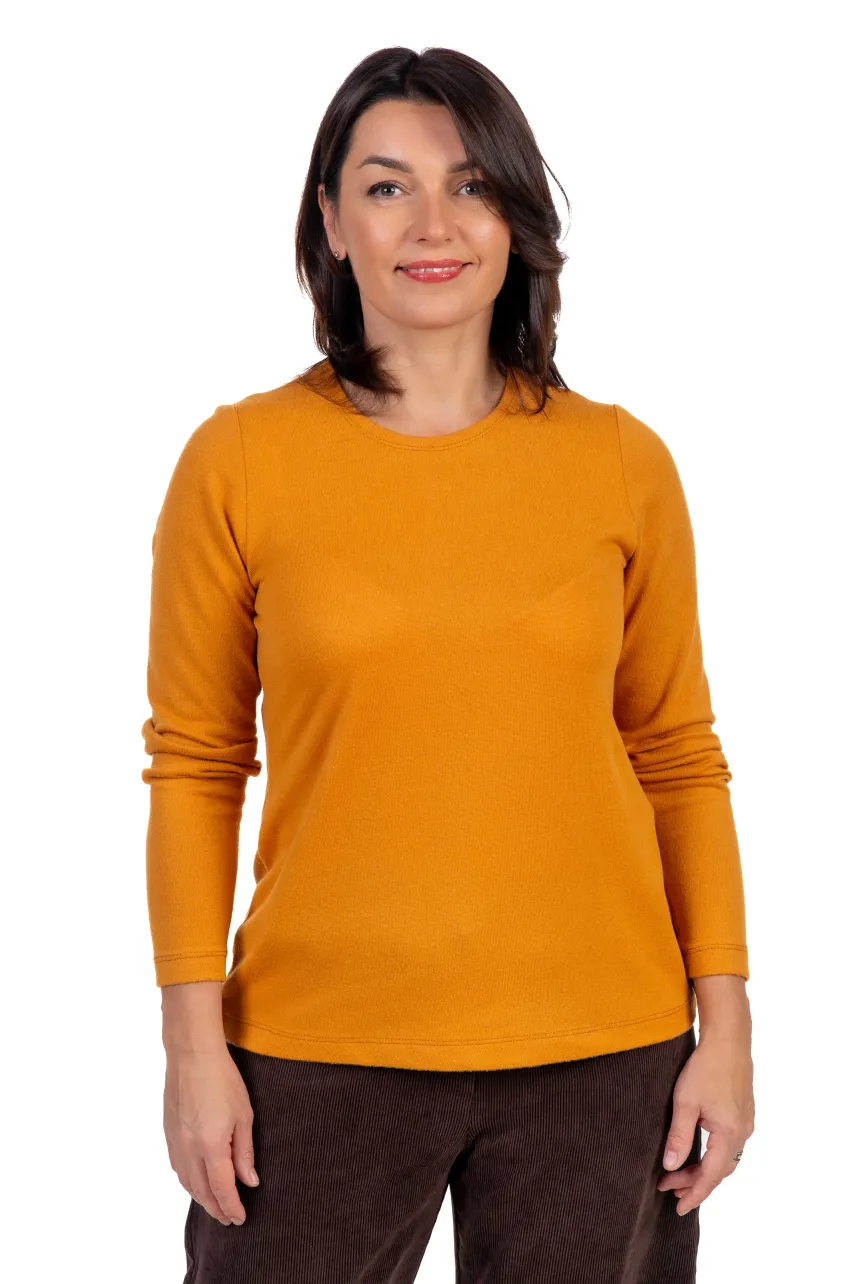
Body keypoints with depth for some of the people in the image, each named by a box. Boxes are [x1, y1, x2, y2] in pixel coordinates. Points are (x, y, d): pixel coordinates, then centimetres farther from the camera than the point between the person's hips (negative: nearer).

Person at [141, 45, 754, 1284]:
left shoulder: (622, 464, 0)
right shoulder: (239, 462, -3)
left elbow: (680, 758, 6)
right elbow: (194, 763, 1)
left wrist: (725, 1025, 2)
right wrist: (194, 1040, -3)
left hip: (597, 1051, 1)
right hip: (322, 1046, -1)